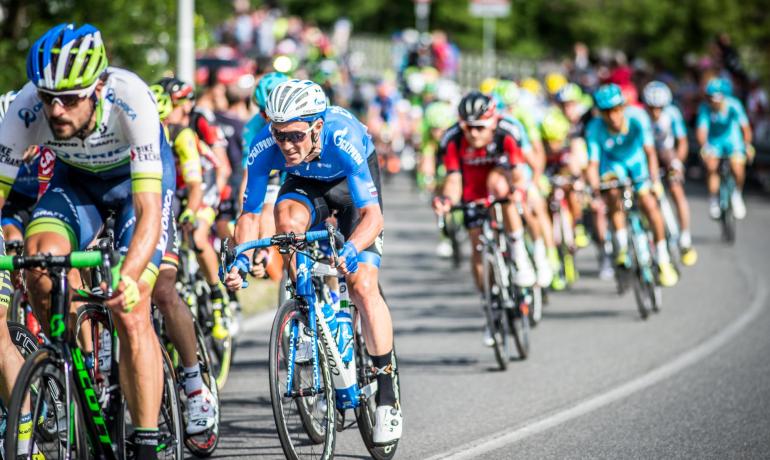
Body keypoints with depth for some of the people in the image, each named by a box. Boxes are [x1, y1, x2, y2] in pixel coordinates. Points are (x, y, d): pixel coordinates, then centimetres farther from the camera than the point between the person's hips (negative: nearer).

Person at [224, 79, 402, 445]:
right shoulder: (263, 148, -32)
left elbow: (372, 215, -44)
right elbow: (250, 213, -23)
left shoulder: (344, 138, -41)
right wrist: (241, 258, -42)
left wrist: (351, 249, -63)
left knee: (362, 285, -16)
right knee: (287, 217, -34)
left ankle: (388, 397, -7)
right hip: (305, 182, 3)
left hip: (351, 182, -3)